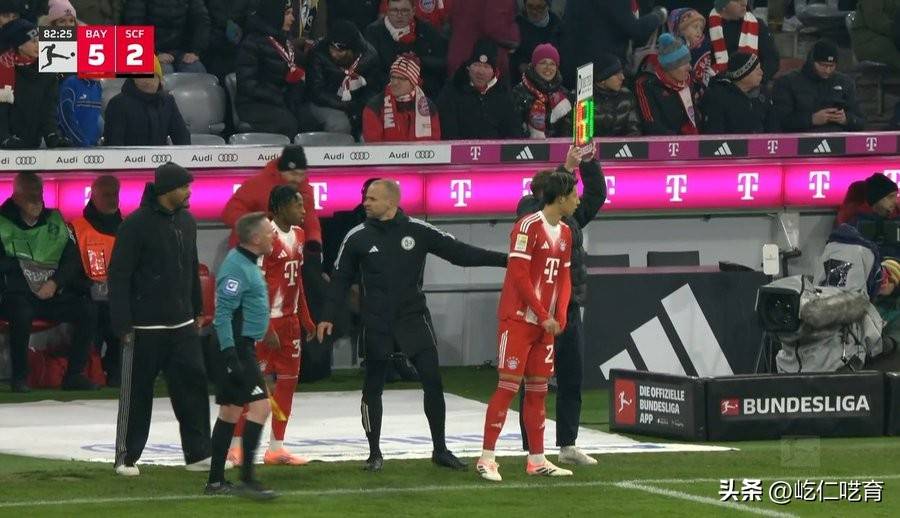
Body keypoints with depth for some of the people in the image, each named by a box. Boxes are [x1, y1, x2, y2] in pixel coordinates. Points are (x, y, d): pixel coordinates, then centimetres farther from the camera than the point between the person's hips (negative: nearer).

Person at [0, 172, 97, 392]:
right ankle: (19, 377, -21)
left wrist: (55, 282, -9)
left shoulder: (55, 221, 10)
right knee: (22, 313, -38)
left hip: (53, 294, 4)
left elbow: (73, 259, 7)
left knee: (88, 311, -19)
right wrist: (20, 264, -19)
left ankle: (74, 374, -10)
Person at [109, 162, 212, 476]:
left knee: (193, 385, 3)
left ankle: (198, 454, 10)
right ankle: (126, 458, 12)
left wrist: (196, 311, 21)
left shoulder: (186, 222, 9)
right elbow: (118, 276, -13)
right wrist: (122, 324, -15)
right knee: (136, 394, 2)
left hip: (182, 325, 6)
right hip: (145, 329, -6)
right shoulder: (136, 225, -13)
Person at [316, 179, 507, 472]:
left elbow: (460, 252, -2)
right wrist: (328, 317, -1)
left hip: (414, 318, 0)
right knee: (372, 388, 4)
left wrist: (505, 259, -8)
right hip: (376, 324, 0)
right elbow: (341, 280, 6)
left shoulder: (418, 231, -4)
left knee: (433, 381, -5)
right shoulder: (358, 238, -2)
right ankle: (375, 453, 17)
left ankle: (440, 450, 6)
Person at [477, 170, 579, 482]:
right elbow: (519, 275, -17)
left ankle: (537, 459, 13)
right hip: (519, 320, -8)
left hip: (547, 324, 8)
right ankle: (486, 458, -5)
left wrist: (559, 317, 1)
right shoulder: (529, 227, -13)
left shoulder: (565, 233, 12)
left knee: (538, 389, 9)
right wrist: (543, 316, -15)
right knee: (509, 386, -8)